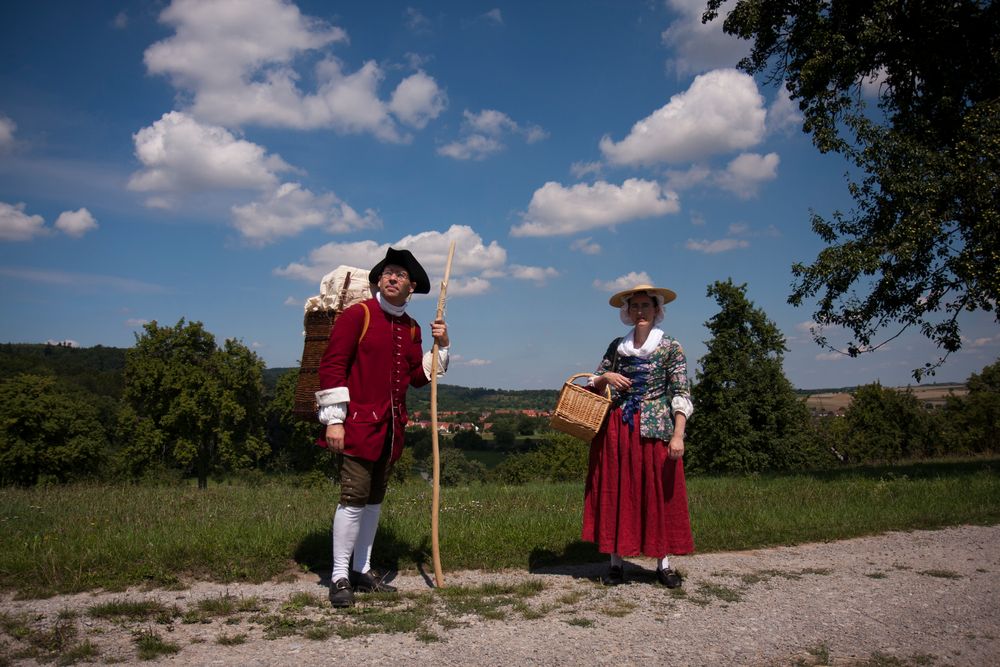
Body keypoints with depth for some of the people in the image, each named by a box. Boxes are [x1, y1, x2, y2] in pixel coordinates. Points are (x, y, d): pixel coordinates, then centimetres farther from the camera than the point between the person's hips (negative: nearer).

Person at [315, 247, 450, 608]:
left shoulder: (411, 328, 13)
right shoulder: (357, 314, -5)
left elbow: (418, 377, 15)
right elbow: (332, 365, -10)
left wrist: (441, 345, 3)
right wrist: (334, 419, -15)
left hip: (391, 426, 7)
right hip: (358, 423, -7)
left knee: (375, 499, 13)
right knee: (354, 498, -9)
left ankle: (362, 570, 24)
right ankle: (340, 578, 1)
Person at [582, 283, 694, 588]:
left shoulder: (670, 347, -1)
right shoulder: (617, 346, 10)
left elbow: (681, 394, -6)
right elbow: (594, 385, 15)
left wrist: (678, 435, -16)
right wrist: (606, 377, -7)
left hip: (655, 428, -3)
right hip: (617, 428, 3)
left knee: (659, 494, 1)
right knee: (616, 493, 4)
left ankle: (664, 565, 12)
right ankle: (616, 562, 13)